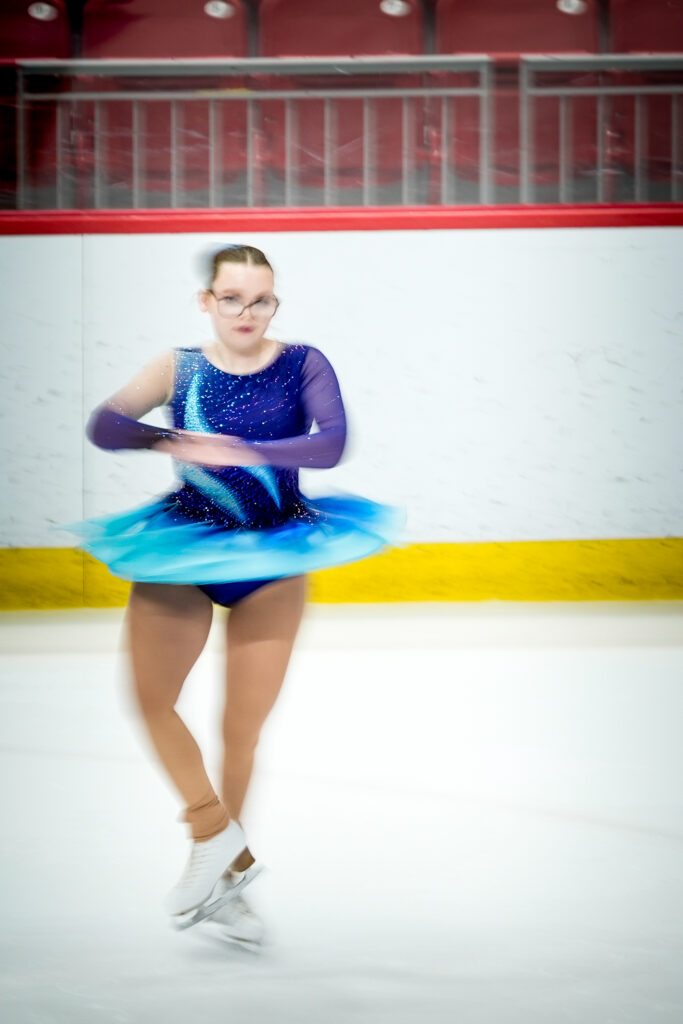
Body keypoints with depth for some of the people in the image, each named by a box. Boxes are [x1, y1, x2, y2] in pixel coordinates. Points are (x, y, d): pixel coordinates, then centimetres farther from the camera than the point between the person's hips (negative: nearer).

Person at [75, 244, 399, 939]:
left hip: (271, 557, -1)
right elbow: (103, 424, -13)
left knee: (242, 728, 3)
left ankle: (225, 852, 24)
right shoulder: (179, 369, -1)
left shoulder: (303, 365, -6)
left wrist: (240, 451, -34)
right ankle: (220, 840, 5)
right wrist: (166, 439, -33)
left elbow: (331, 443, -21)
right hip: (185, 550, 2)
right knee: (150, 699, -10)